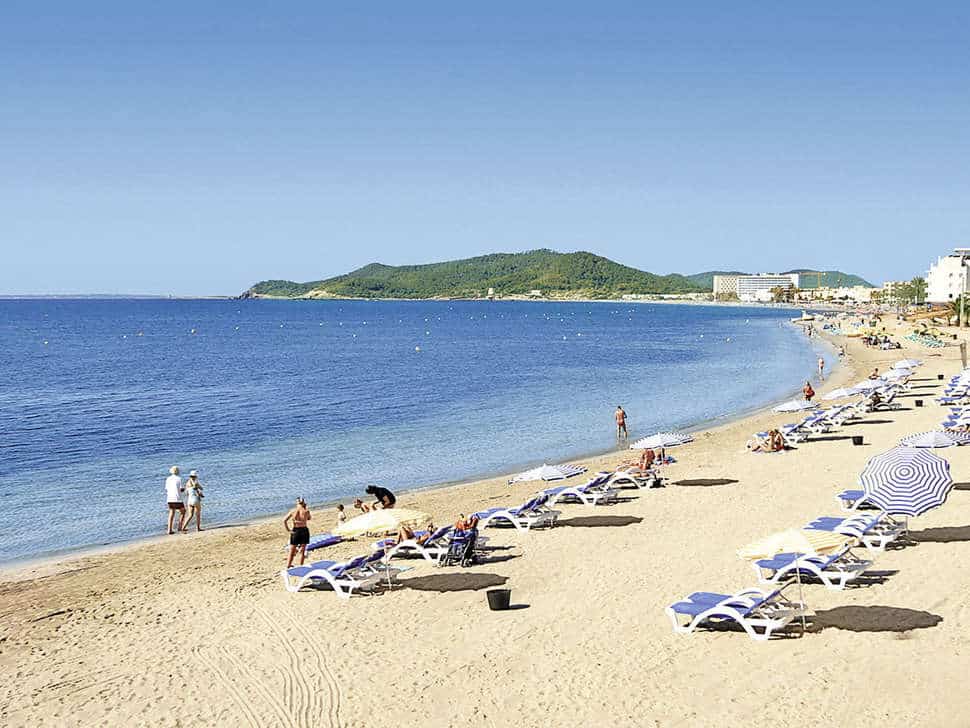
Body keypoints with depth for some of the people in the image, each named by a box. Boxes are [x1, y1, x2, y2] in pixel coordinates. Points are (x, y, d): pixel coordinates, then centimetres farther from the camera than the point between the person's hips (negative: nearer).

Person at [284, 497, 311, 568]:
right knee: (302, 550, 10)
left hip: (295, 531, 1)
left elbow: (284, 520, -11)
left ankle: (288, 566, 13)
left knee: (292, 550, 12)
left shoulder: (293, 511, -3)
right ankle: (301, 566, 12)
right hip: (304, 530, -1)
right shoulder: (306, 511, -7)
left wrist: (288, 529, -5)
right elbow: (309, 518, 15)